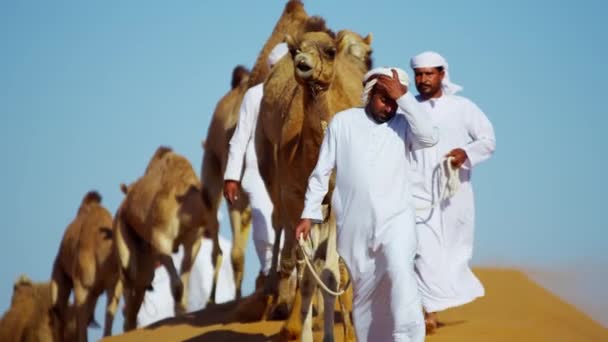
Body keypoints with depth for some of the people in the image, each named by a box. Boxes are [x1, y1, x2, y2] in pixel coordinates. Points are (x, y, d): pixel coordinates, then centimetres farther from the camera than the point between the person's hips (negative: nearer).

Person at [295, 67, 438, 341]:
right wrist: (308, 214, 4)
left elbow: (429, 137, -16)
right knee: (363, 290, 7)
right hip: (354, 224, 1)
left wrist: (403, 97, -15)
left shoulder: (401, 123, 4)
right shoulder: (343, 122, 4)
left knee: (401, 274, -22)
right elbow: (321, 171, 8)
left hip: (395, 218, -1)